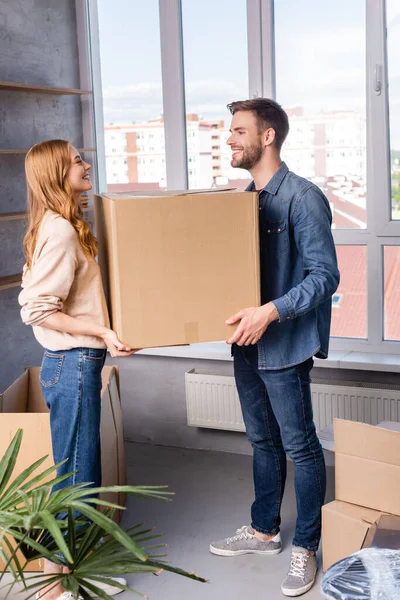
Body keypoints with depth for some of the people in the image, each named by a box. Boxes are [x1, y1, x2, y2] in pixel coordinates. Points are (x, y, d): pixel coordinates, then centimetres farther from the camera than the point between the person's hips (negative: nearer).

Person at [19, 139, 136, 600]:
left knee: (80, 475, 17)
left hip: (74, 362, 10)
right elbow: (38, 311, -21)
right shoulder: (61, 231, -18)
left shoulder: (55, 227, 11)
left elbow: (34, 297, 17)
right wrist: (102, 332, -23)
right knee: (75, 477, 0)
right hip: (73, 365, -10)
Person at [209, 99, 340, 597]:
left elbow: (324, 276, -19)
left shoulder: (303, 198, -15)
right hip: (247, 341, 8)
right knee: (263, 441, 19)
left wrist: (270, 312, -28)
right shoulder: (244, 198, 10)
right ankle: (264, 531, 35)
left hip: (285, 345, -8)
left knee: (299, 446, 4)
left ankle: (305, 548, 18)